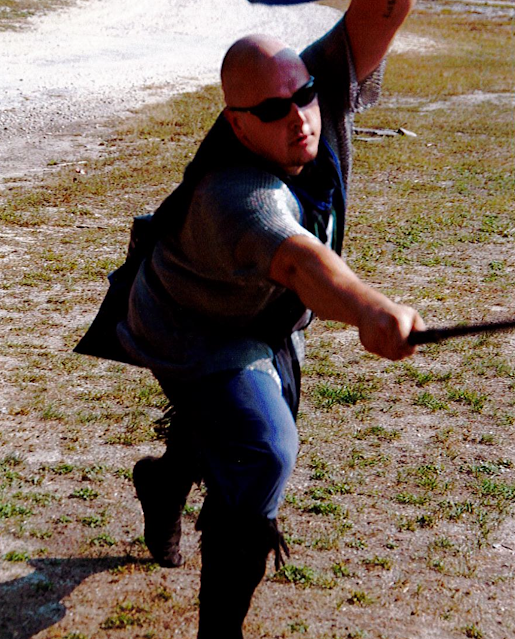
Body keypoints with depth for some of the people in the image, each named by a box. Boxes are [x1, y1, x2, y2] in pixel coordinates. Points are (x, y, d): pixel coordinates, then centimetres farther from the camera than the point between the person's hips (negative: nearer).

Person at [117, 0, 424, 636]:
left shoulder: (324, 92, -24)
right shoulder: (235, 195, -44)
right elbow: (296, 259, -63)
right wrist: (370, 310, -82)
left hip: (269, 321, 8)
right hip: (197, 336, -8)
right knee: (262, 456, -24)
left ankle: (163, 482, 63)